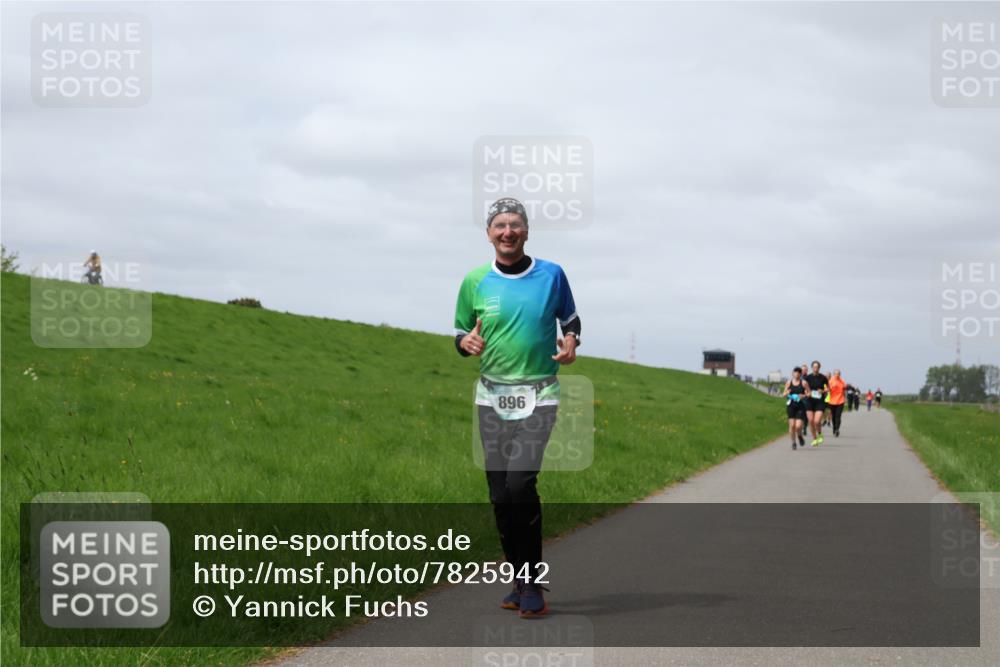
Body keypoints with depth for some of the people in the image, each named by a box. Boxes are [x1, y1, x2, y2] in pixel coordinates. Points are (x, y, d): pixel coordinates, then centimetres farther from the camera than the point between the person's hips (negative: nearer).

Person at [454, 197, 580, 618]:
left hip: (538, 397, -3)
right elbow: (460, 334, 14)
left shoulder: (551, 275, 1)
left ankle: (532, 586, -10)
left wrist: (571, 341, -6)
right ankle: (522, 582, 17)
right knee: (500, 495, 3)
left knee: (520, 483, -19)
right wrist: (467, 342, -9)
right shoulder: (476, 282, 5)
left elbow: (570, 317, 15)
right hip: (492, 397, 3)